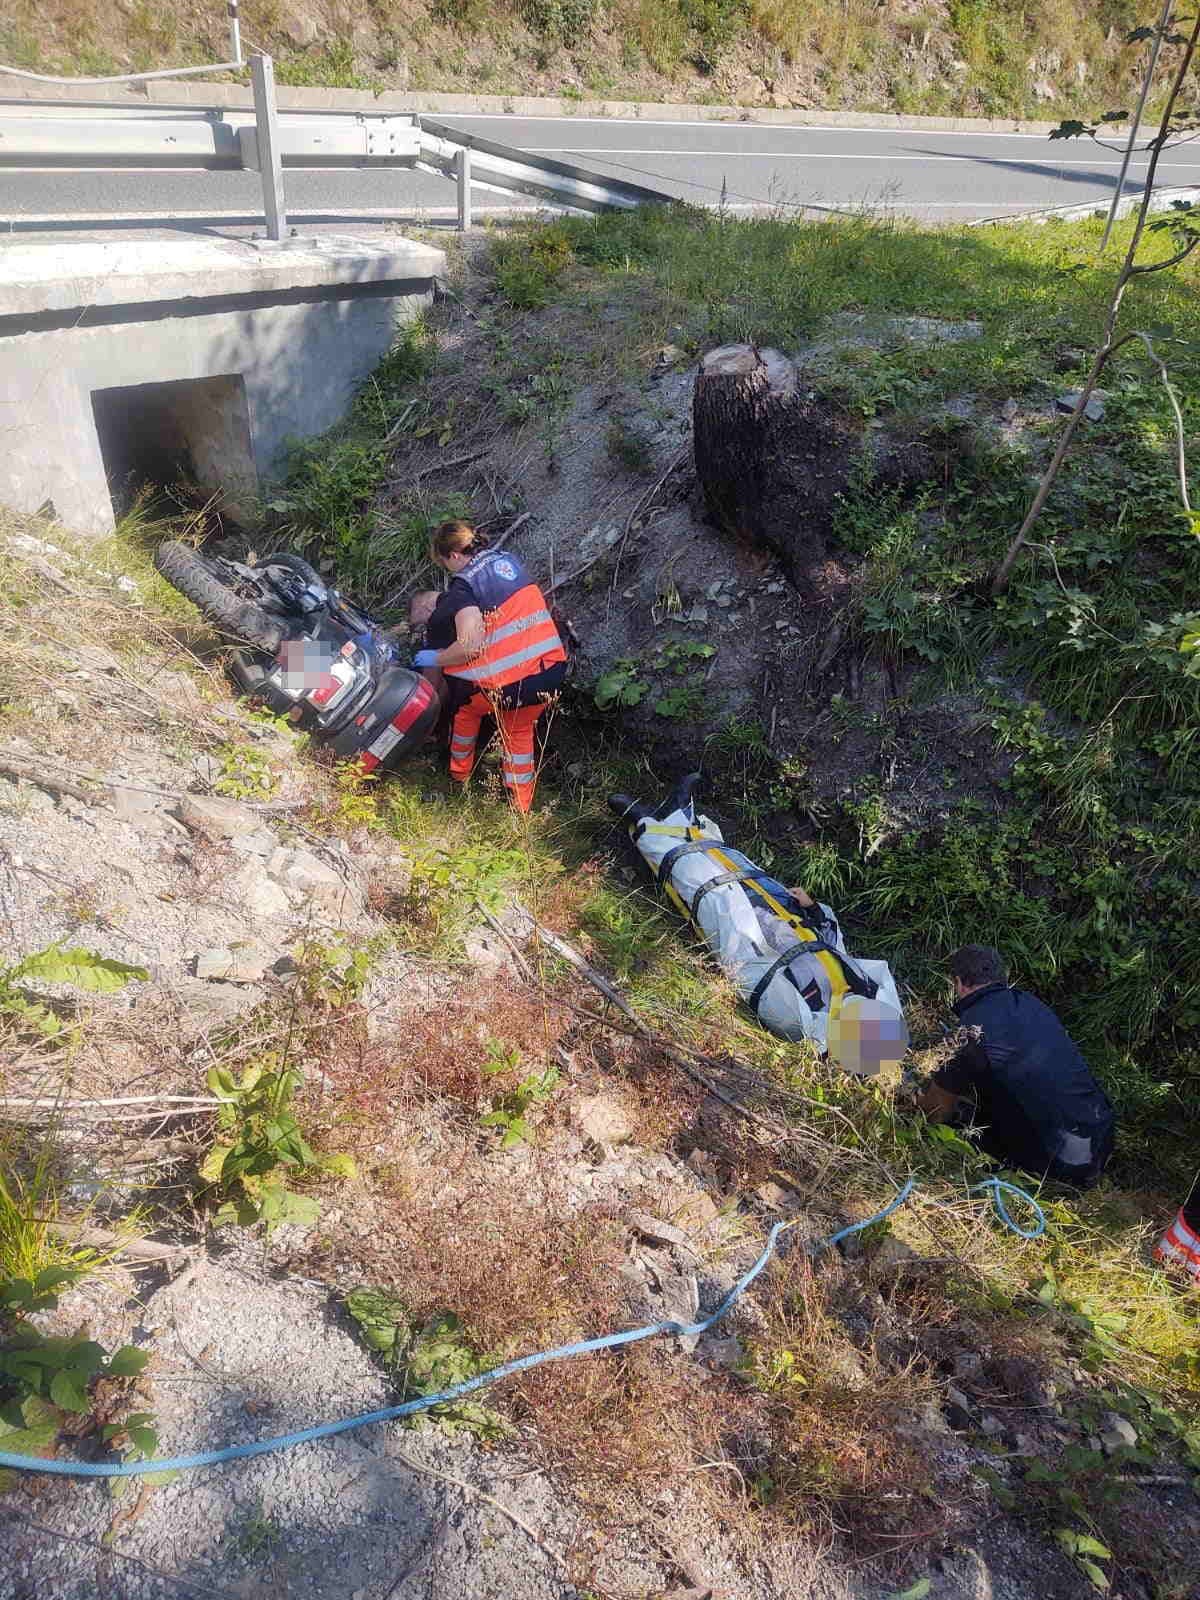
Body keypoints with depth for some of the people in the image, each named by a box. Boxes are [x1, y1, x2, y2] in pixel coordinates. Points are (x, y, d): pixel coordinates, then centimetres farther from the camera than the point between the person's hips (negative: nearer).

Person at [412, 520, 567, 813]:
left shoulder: (464, 584, -9)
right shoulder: (507, 558, 11)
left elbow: (471, 645, -21)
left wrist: (434, 659, -1)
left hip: (510, 684, -6)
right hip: (552, 672, 6)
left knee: (468, 707, 26)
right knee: (519, 730, 28)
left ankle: (459, 774, 45)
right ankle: (520, 808, 35)